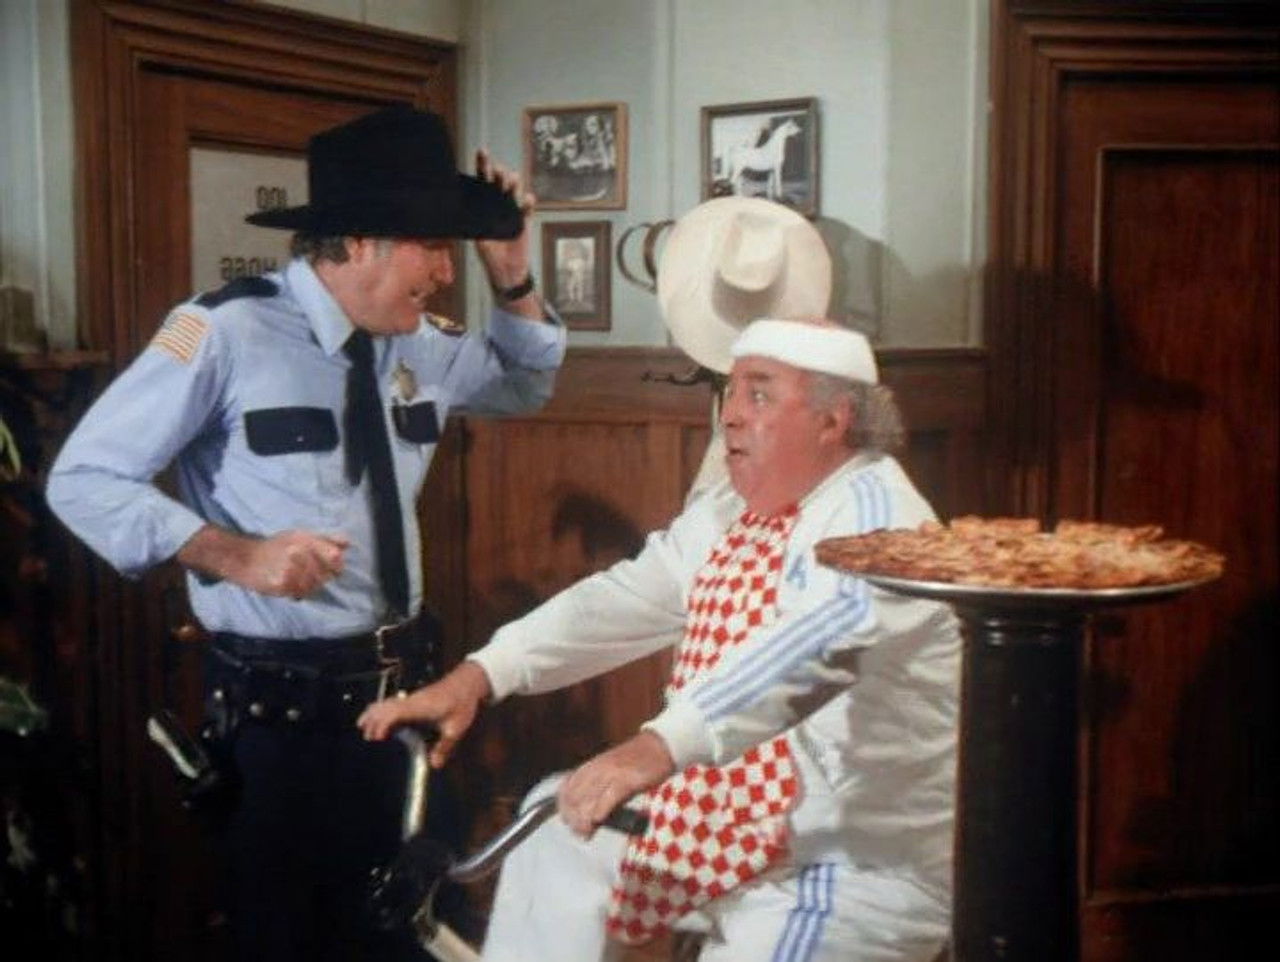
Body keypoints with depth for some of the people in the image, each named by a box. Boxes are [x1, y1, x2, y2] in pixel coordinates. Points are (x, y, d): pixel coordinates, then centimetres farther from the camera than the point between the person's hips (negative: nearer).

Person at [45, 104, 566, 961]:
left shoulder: (422, 344, 4)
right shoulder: (226, 332, -16)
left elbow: (525, 389, 22)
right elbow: (83, 479, -13)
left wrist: (514, 278, 3)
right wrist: (235, 554, -26)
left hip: (403, 690, 6)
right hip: (282, 708, -6)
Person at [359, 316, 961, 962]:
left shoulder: (875, 511, -18)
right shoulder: (726, 512, 8)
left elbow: (814, 643, -35)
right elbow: (621, 601, 3)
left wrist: (656, 749, -48)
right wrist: (478, 677, -10)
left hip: (856, 869, -8)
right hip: (723, 825, 8)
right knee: (557, 835, 11)